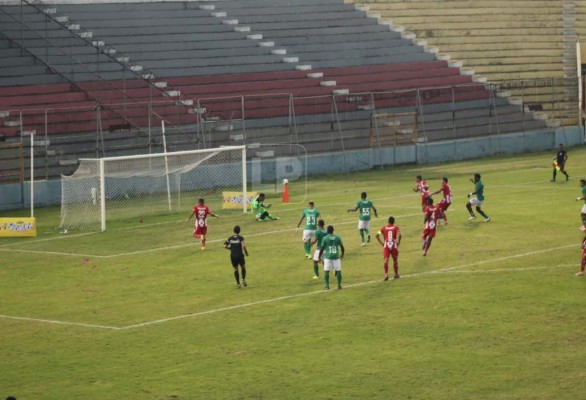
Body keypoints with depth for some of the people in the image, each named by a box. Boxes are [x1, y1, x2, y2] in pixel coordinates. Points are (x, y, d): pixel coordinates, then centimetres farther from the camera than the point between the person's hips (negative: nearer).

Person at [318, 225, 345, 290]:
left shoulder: (325, 238, -5)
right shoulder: (337, 238, 2)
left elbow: (322, 248, -5)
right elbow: (342, 247, 7)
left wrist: (319, 257, 6)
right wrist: (342, 254, 26)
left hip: (328, 257, -2)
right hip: (336, 256, 2)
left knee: (326, 271, 5)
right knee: (338, 271, 8)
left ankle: (327, 285, 2)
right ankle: (339, 285, 9)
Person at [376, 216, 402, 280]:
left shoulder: (383, 228, 8)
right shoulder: (396, 228, 1)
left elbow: (377, 235, 1)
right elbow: (399, 235, -17)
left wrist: (381, 243, 7)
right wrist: (398, 243, -7)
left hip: (386, 246, 0)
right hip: (394, 245, 0)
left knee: (385, 260, -7)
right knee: (395, 260, 17)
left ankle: (386, 274, -23)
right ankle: (396, 274, 27)